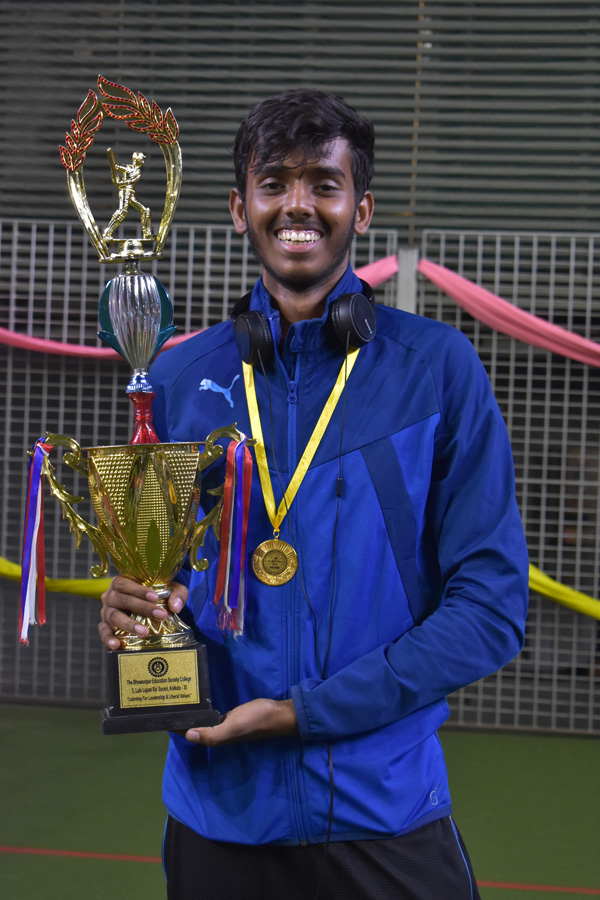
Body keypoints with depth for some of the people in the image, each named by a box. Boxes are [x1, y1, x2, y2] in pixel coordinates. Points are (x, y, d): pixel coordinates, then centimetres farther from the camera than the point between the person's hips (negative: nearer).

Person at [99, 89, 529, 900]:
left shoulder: (438, 367, -5)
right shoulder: (179, 378, 4)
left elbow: (492, 605, -8)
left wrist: (304, 712, -15)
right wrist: (133, 608, -11)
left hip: (385, 816, -2)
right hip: (218, 815, 3)